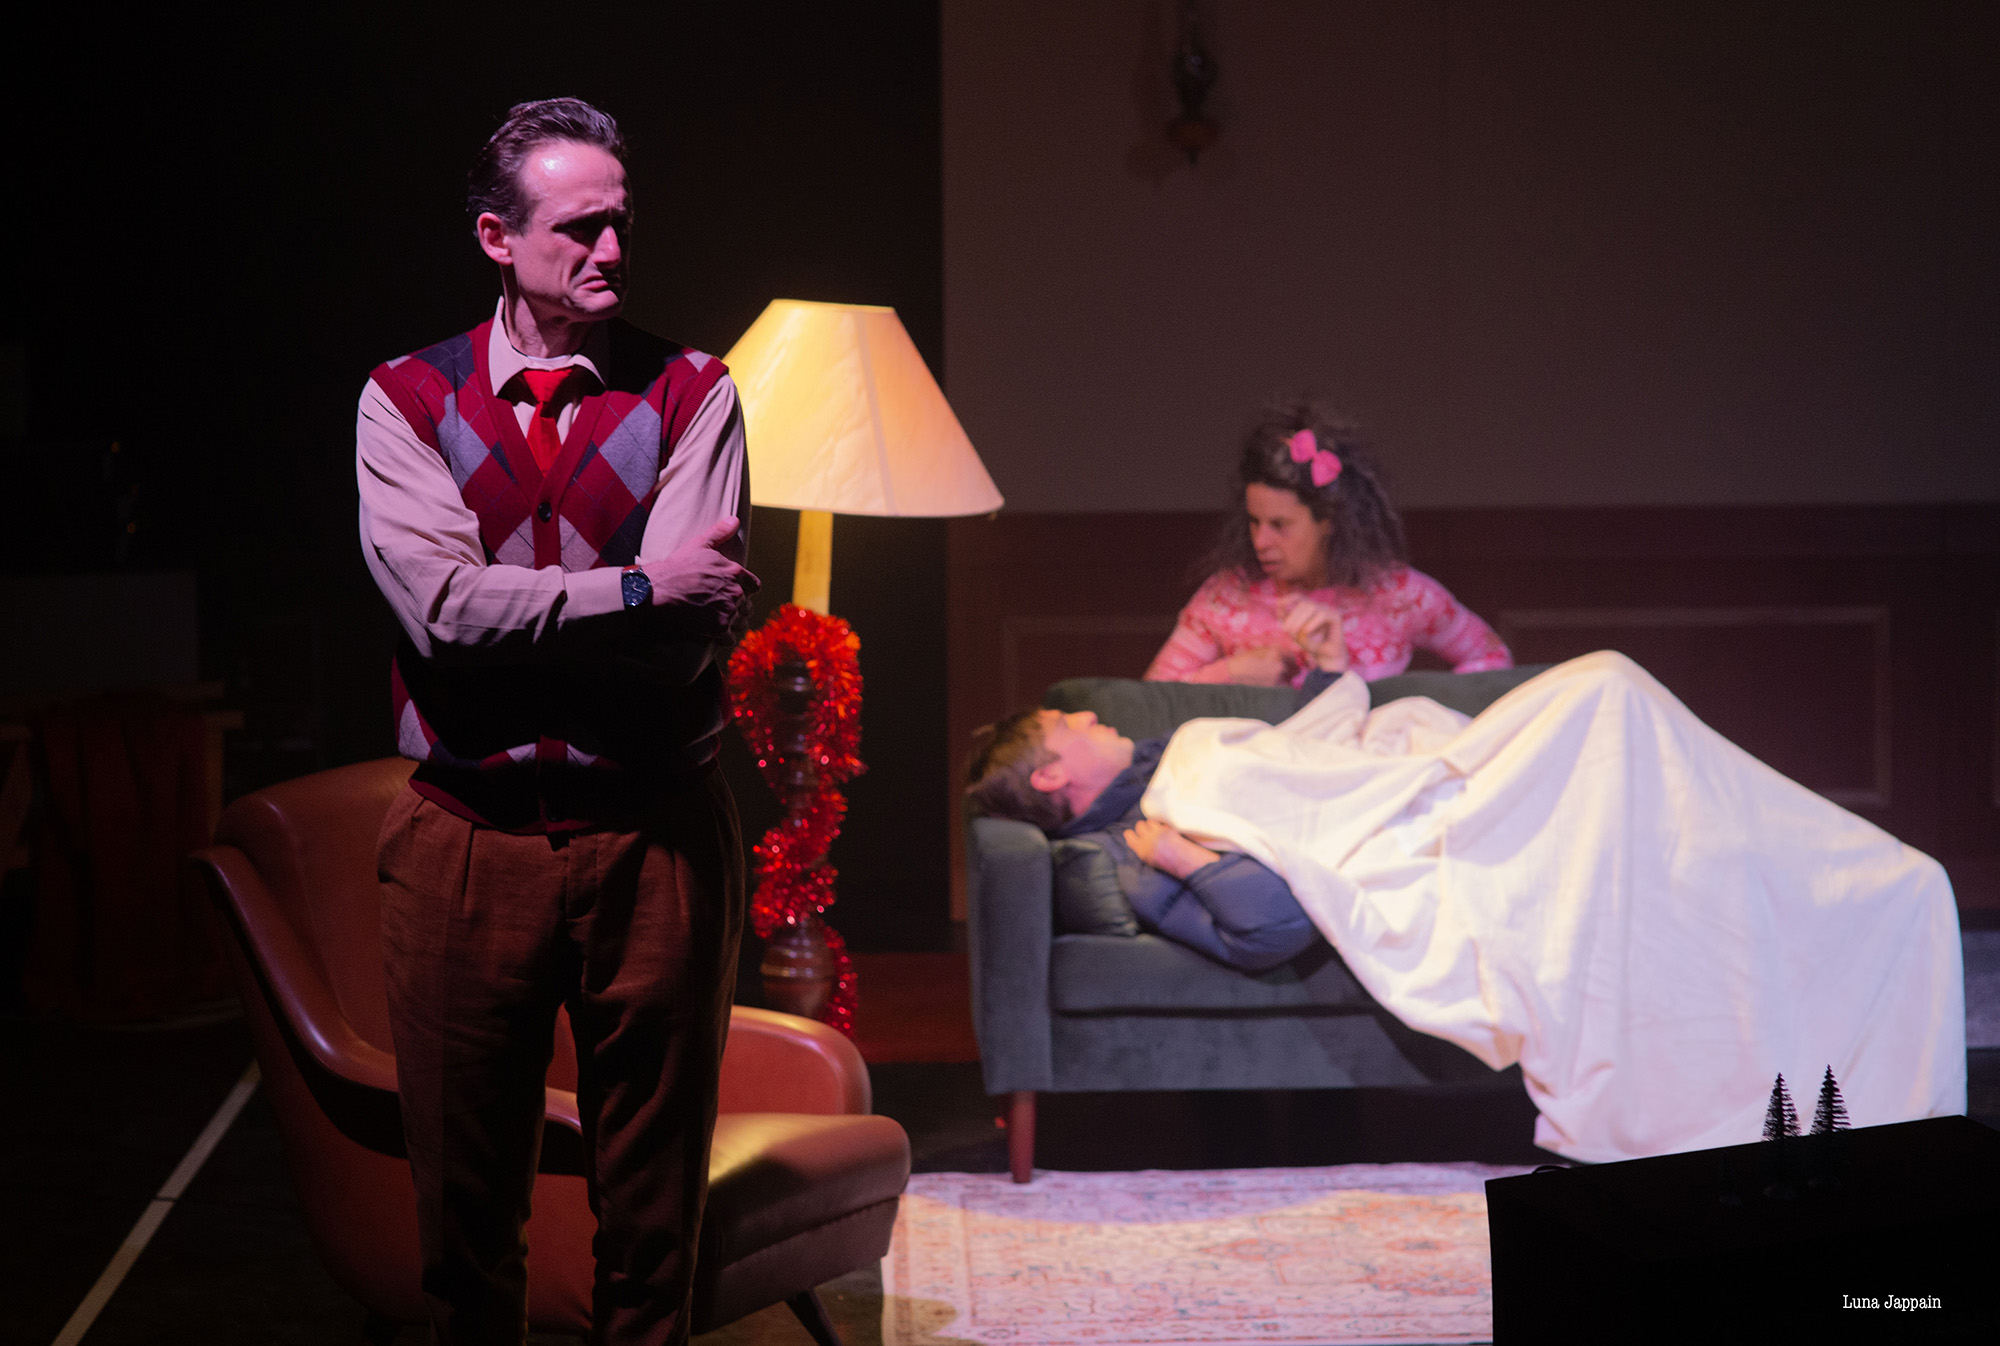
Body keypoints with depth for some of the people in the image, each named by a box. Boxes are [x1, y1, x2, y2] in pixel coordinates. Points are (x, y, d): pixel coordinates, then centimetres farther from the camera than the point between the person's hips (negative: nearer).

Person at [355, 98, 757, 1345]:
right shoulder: (406, 399, 3)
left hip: (656, 834, 0)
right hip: (466, 838, 1)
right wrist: (633, 589, -15)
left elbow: (696, 633, -12)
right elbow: (440, 605, -13)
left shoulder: (692, 394, 1)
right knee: (466, 1191, 12)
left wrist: (511, 612, -14)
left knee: (654, 1197, 9)